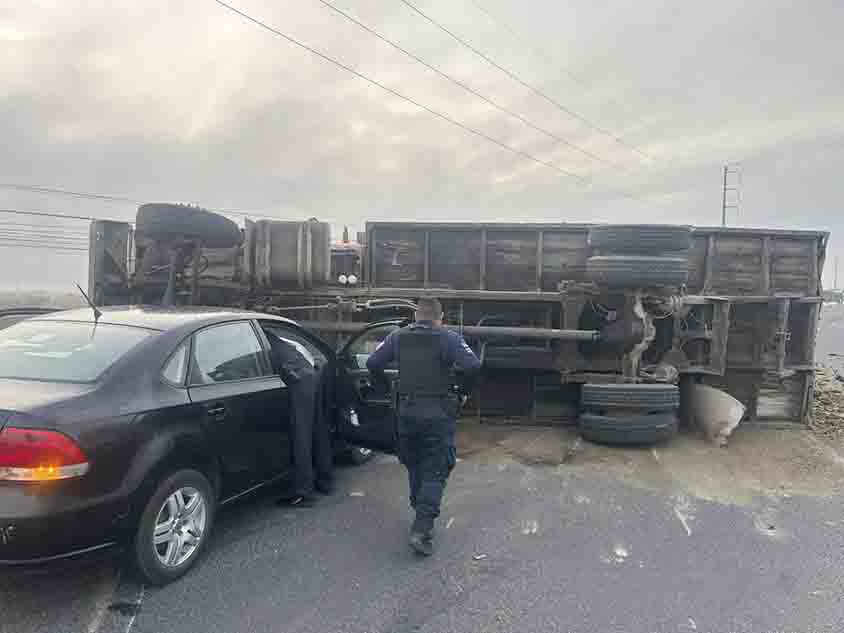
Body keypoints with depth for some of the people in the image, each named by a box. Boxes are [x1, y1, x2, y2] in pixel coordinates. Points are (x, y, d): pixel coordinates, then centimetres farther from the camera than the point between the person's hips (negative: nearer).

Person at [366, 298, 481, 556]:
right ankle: (422, 529, -9)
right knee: (435, 471, 2)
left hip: (407, 411, 4)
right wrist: (463, 392, -3)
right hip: (438, 413, -4)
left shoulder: (398, 337, 5)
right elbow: (472, 365, -18)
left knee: (414, 466, 21)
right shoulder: (449, 338, -6)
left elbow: (372, 363, 1)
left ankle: (422, 516, 34)